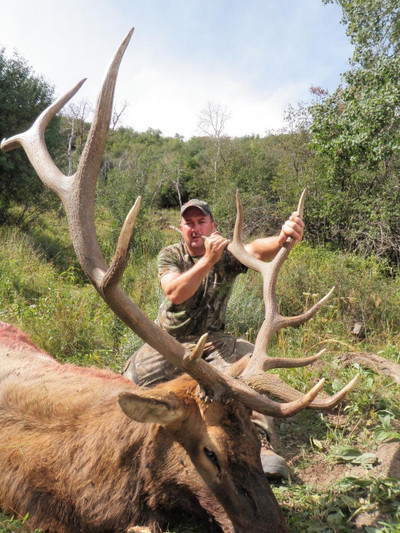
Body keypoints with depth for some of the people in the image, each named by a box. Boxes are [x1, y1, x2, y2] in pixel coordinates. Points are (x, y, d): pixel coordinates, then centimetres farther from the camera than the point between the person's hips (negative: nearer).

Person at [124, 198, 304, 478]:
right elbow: (175, 294, -29)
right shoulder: (170, 255, -8)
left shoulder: (227, 254, -10)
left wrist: (282, 238, -59)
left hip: (211, 339, 0)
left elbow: (256, 249, -35)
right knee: (132, 380, -19)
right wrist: (208, 259, -42)